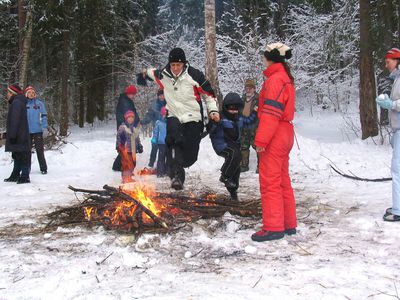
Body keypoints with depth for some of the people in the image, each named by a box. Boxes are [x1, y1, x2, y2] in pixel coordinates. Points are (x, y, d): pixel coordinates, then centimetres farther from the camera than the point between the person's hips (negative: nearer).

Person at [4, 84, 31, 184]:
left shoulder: (16, 103, -14)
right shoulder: (18, 102, 18)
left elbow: (15, 120, -21)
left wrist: (12, 135, -21)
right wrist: (8, 133, 24)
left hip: (19, 137, -11)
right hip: (20, 136, 11)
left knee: (22, 156, -6)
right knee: (17, 156, 16)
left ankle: (25, 176, -2)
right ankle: (15, 175, 24)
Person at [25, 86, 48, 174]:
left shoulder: (39, 103, 1)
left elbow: (43, 115, -1)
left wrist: (44, 126, -9)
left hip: (37, 130, -2)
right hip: (26, 131, 2)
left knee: (40, 150, 0)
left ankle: (43, 168, 7)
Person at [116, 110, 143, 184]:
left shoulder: (135, 128, 21)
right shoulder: (122, 127, -2)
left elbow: (137, 139, 28)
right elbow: (118, 137, -7)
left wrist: (139, 146, 23)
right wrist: (119, 146, -15)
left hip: (133, 150, 7)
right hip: (125, 149, -7)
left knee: (132, 164, 7)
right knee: (126, 164, -11)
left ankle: (129, 177, 17)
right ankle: (126, 178, -7)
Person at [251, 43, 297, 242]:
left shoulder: (275, 79, -14)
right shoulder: (286, 78, 17)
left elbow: (271, 113, -20)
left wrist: (260, 140, -20)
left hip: (274, 137, -10)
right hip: (285, 135, 10)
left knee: (270, 181, -5)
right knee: (282, 181, 15)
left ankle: (273, 227, 0)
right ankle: (288, 224, 22)